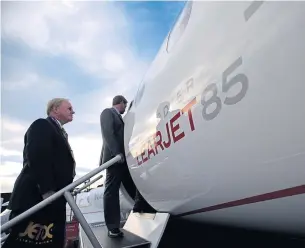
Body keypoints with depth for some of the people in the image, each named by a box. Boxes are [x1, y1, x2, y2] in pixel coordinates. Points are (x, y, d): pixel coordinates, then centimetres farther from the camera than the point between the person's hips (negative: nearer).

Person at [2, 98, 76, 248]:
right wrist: (47, 190, -22)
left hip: (51, 200, 9)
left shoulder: (58, 132, 24)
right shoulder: (42, 125, -2)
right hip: (36, 197, -9)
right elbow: (38, 157, -17)